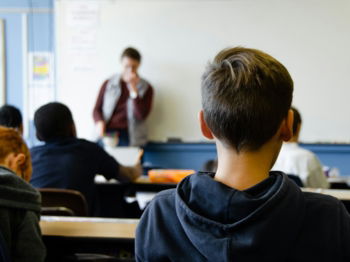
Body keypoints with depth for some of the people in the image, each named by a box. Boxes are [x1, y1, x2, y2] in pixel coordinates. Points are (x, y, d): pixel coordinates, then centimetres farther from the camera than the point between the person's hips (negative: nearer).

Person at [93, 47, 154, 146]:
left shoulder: (146, 88, 8)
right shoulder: (108, 84, 13)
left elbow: (141, 116, -4)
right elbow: (97, 109, 15)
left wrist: (133, 89, -9)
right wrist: (99, 122, -7)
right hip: (107, 134, 1)